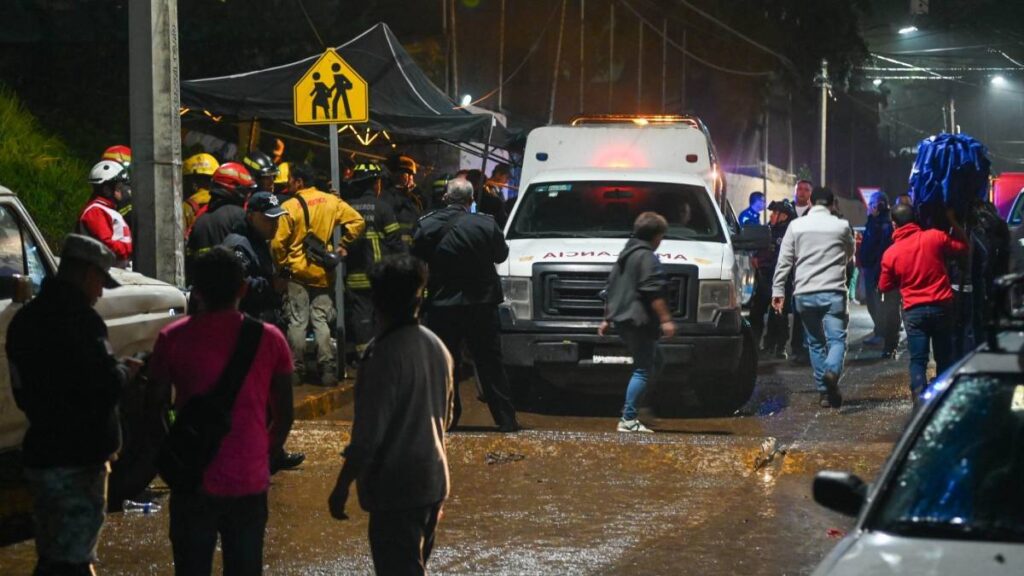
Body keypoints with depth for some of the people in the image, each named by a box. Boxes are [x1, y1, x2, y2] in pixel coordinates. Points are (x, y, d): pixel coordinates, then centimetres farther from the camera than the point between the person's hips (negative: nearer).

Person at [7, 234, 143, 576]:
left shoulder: (25, 319, 10)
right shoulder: (79, 319, -18)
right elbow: (104, 388, -23)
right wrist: (125, 371, -3)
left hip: (41, 454, 8)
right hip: (77, 460, -8)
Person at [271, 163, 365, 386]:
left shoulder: (289, 206, -11)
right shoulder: (331, 201, 1)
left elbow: (278, 243, -13)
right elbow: (357, 221, -2)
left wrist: (282, 266, 2)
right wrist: (342, 246, 6)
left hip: (297, 273, -4)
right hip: (322, 273, 4)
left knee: (297, 322, 3)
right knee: (321, 321, 9)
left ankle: (296, 370, 7)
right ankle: (328, 370, 4)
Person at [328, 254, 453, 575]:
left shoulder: (385, 355, -19)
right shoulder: (437, 347, 5)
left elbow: (367, 435, -20)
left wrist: (342, 487, -12)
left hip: (395, 488, -8)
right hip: (433, 481, 8)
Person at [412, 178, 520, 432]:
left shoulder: (427, 225, -8)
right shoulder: (486, 225, -9)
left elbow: (416, 259, 1)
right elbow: (501, 254, 6)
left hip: (441, 304, 0)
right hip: (481, 303, 0)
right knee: (490, 362, 6)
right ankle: (506, 418, 6)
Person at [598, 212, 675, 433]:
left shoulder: (625, 255, 20)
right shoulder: (646, 257, -11)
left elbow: (612, 289, 26)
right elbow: (654, 293, -20)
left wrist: (607, 318, 31)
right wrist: (666, 319, -22)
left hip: (622, 320, 10)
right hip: (639, 321, -10)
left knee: (656, 361, 19)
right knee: (643, 369, -9)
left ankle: (633, 409, 14)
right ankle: (629, 419, -13)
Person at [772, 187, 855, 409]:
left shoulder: (796, 226, 4)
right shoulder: (842, 226, 3)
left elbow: (784, 261, 1)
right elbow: (849, 255, 19)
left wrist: (778, 290, 4)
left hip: (804, 294, 2)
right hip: (834, 292, -2)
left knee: (815, 342, 12)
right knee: (837, 338, -3)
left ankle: (824, 390, 10)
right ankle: (832, 370, -33)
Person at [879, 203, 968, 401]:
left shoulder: (890, 254, -3)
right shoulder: (935, 237, -6)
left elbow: (884, 286, 9)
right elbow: (962, 247, 9)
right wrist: (954, 223, 19)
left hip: (913, 311, -1)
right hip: (942, 306, 1)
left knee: (918, 360, 1)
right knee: (944, 357, 13)